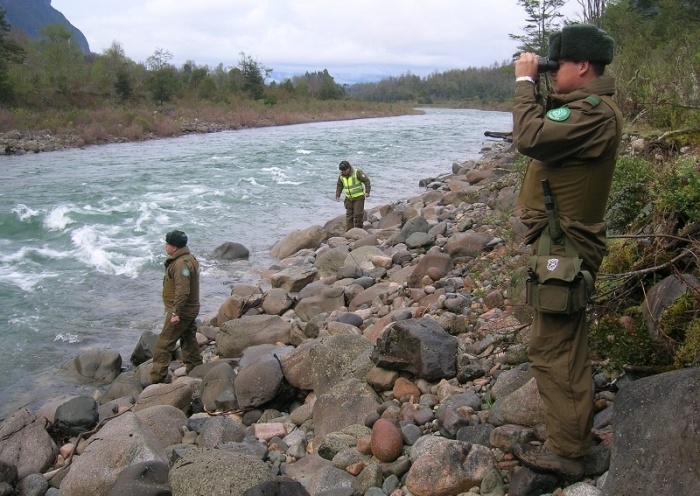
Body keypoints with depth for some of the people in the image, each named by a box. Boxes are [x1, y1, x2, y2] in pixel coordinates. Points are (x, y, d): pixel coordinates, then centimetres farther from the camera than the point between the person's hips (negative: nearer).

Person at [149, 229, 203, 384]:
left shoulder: (181, 264, -22)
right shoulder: (189, 258, 11)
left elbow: (182, 290, -29)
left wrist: (176, 312, -26)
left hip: (181, 311, -10)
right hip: (191, 310, 10)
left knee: (163, 345, -5)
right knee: (189, 342, 17)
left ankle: (157, 380, -1)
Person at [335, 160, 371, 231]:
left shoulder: (357, 172, -16)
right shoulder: (341, 176, 0)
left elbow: (366, 180, -14)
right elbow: (339, 185, 13)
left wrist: (367, 191, -20)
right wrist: (337, 194, 1)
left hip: (359, 197, -5)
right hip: (349, 198, 5)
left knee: (358, 214, -7)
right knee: (349, 214, 4)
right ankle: (348, 231, 7)